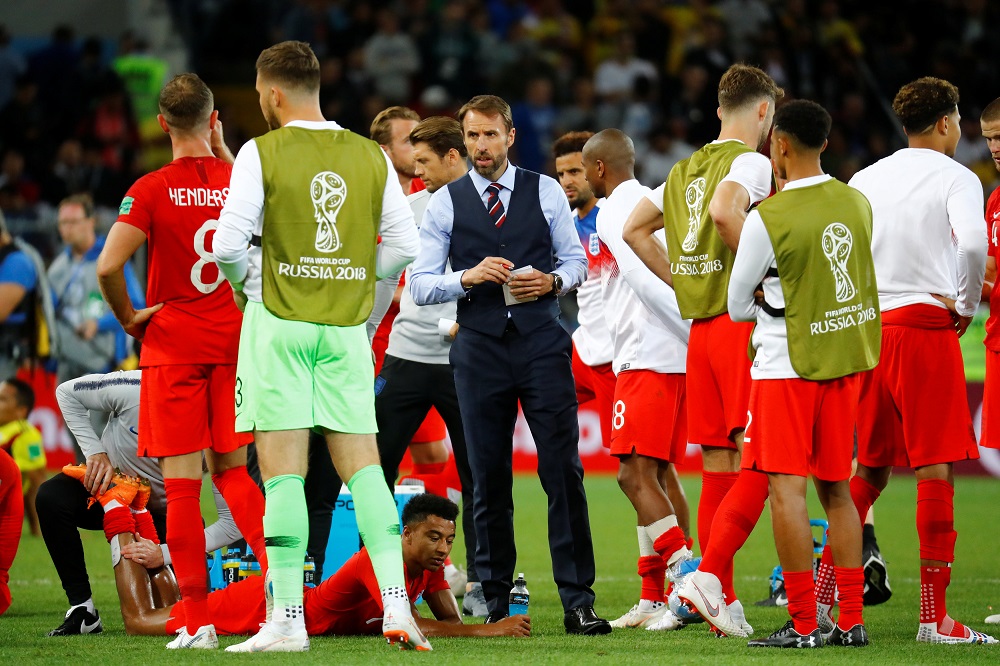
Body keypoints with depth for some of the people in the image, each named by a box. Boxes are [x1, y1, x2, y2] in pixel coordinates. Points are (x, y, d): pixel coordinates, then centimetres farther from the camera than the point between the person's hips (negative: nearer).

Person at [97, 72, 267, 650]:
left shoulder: (153, 190, -11)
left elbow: (108, 266, -20)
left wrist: (128, 316, -3)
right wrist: (222, 149, 19)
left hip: (173, 345, -4)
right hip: (234, 342, 4)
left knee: (182, 482, -2)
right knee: (232, 469, 17)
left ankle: (199, 623, -4)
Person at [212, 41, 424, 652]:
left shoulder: (262, 153, -6)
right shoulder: (371, 156, 6)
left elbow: (229, 243, -11)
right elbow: (404, 245, 7)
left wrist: (247, 285, 8)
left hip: (279, 325, -3)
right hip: (348, 327, 3)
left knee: (284, 471, -3)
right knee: (363, 467, 5)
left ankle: (289, 619, -6)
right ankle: (396, 605, -6)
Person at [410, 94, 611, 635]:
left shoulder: (545, 192, 7)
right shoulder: (445, 203, 5)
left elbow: (576, 260, 11)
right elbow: (419, 285, 2)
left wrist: (552, 281, -10)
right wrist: (469, 277, -15)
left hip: (541, 341, 0)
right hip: (479, 347, 0)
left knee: (564, 472, -6)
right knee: (488, 479, 4)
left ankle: (577, 603, -5)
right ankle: (494, 601, 12)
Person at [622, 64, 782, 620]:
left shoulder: (685, 169, 17)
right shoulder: (751, 162, -7)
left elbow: (635, 230, 20)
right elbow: (724, 210, -27)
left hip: (699, 327, 8)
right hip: (742, 323, -8)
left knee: (719, 471, 9)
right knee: (757, 466, -8)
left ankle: (723, 603, 9)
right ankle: (710, 575, -19)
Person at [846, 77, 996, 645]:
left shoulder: (865, 179, 13)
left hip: (866, 329, 6)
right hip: (926, 326, -6)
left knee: (870, 466, 16)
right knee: (936, 467, -5)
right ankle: (935, 614, -8)